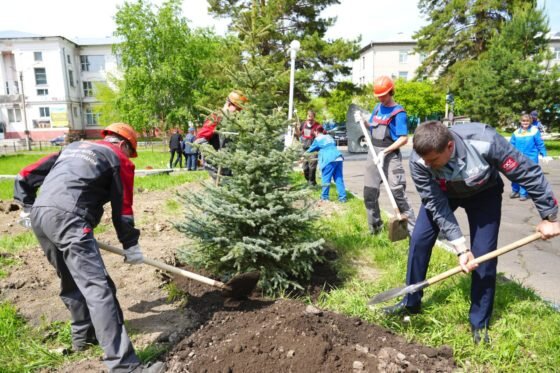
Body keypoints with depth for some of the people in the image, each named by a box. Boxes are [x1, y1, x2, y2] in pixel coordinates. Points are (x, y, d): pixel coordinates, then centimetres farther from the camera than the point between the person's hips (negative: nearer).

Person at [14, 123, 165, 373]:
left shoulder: (73, 147, 29)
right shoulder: (119, 159, 10)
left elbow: (26, 175, 25)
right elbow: (122, 208, 8)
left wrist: (28, 206, 32)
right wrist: (130, 245, 15)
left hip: (39, 214, 8)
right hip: (69, 219, -8)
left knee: (71, 281, 23)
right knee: (97, 288, -13)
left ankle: (82, 335, 36)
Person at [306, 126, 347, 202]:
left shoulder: (318, 139, 7)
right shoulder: (329, 137, 26)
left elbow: (311, 149, 18)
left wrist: (306, 152, 38)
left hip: (329, 160, -6)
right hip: (338, 158, 6)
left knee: (326, 179, 4)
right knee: (339, 179, 7)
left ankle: (324, 197, 8)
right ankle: (342, 197, 6)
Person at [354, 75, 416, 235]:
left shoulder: (398, 112, -10)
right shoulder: (377, 108, 11)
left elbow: (404, 139, -16)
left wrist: (385, 152, -23)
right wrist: (363, 121, 4)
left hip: (390, 156, -7)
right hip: (373, 153, 7)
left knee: (398, 193, -11)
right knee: (369, 193, 9)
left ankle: (413, 230, -3)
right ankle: (375, 227, 25)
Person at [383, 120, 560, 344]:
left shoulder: (485, 141, -40)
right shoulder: (419, 161, -34)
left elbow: (529, 173, -26)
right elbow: (437, 205, -27)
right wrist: (460, 248, -30)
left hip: (484, 194, -1)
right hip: (442, 194, 2)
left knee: (483, 255, -6)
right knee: (419, 240, -6)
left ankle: (479, 322, 13)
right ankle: (411, 302, 14)